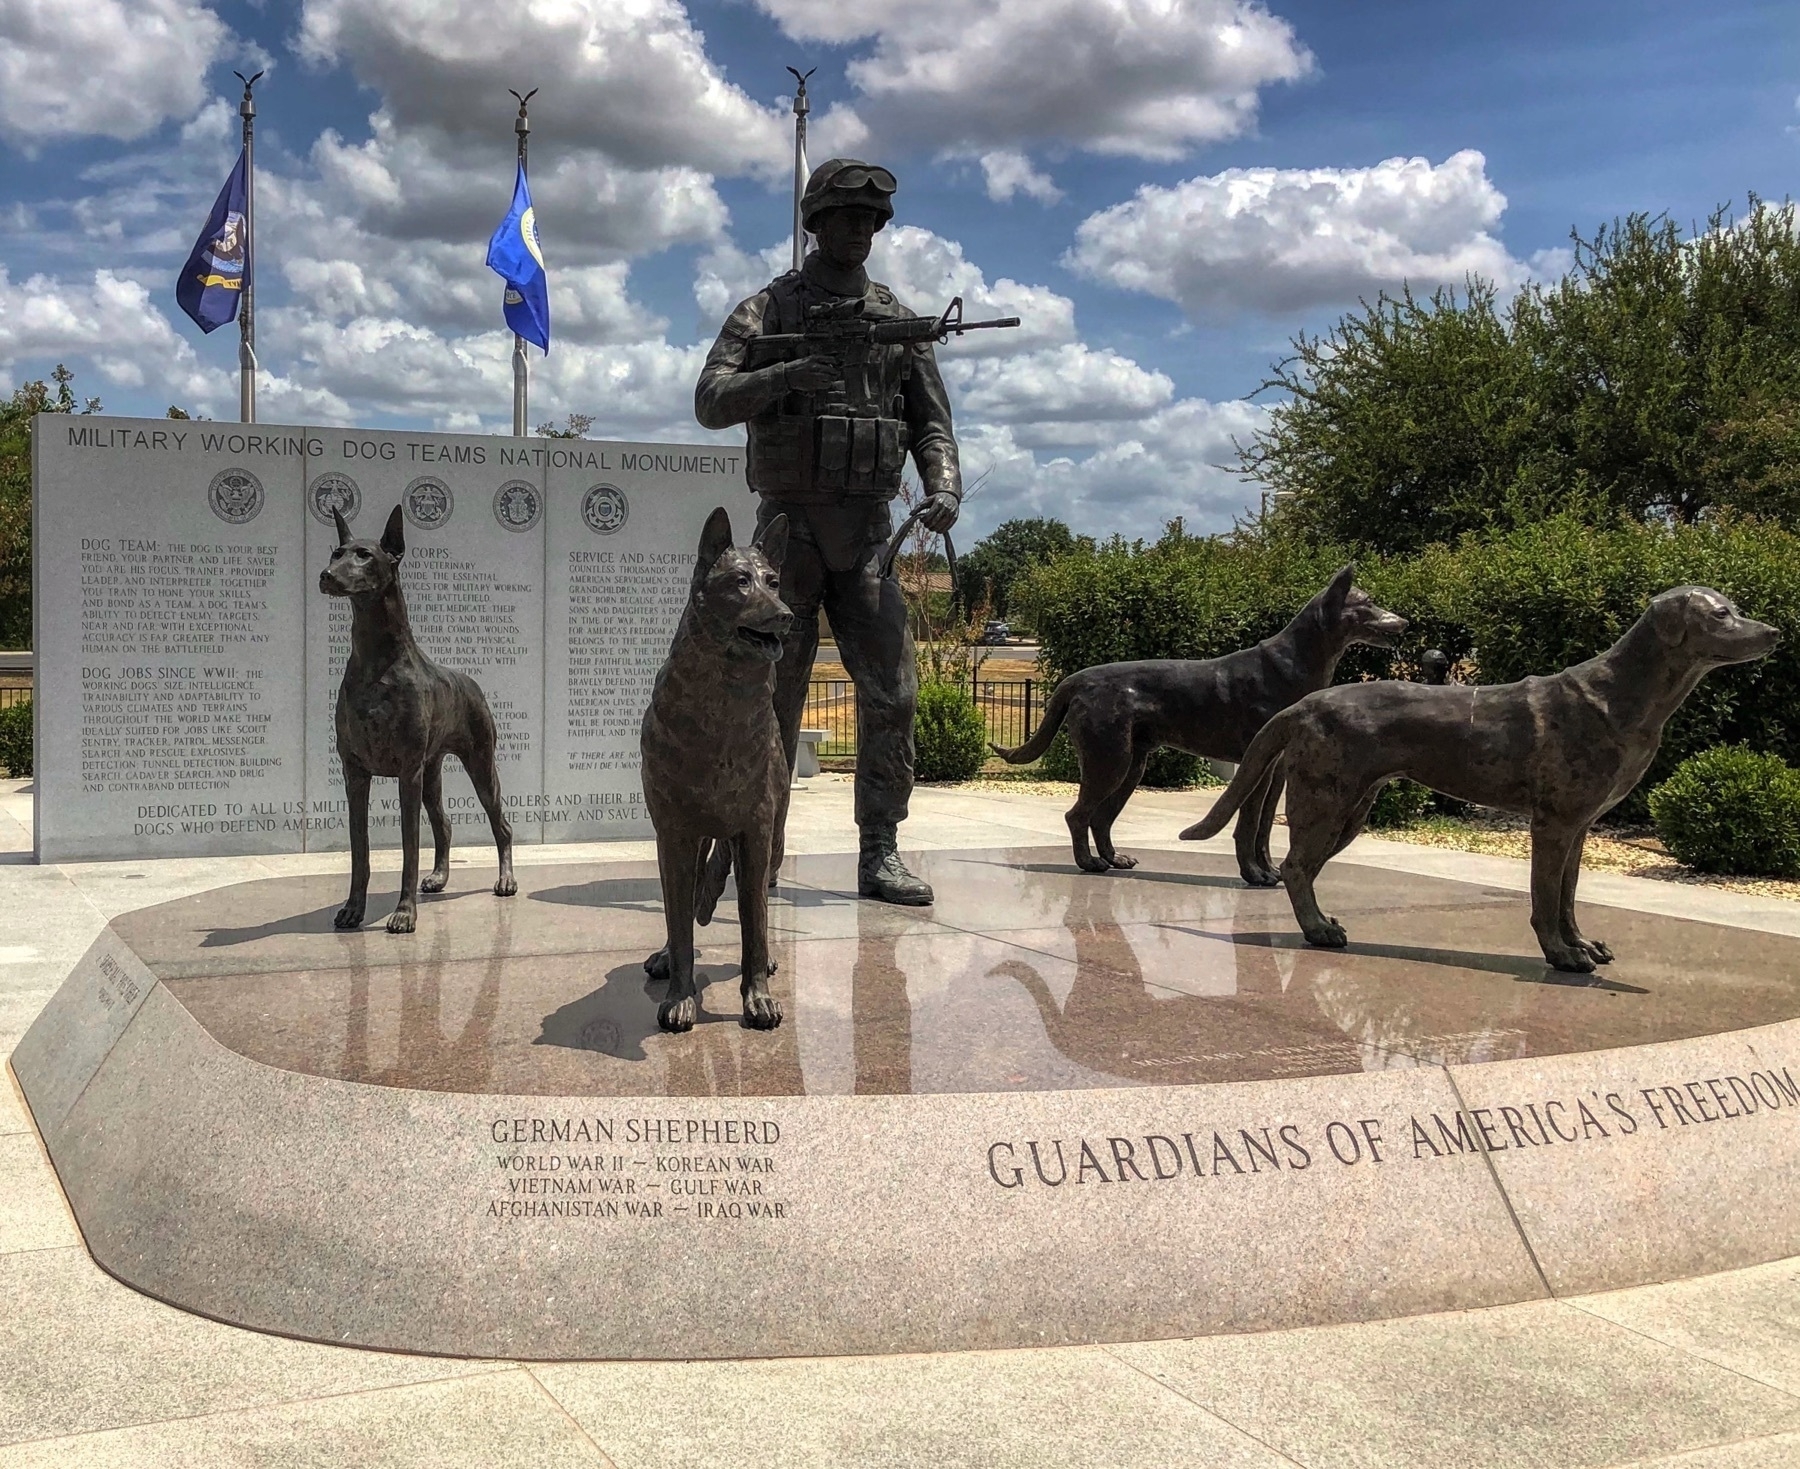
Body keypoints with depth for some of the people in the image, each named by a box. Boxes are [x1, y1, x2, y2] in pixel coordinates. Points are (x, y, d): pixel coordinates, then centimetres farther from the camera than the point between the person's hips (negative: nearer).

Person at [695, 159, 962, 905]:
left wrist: (944, 487, -10)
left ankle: (880, 856, 2)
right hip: (789, 526, -3)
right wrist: (785, 375, -24)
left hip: (867, 533, 3)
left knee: (892, 693, -4)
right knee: (771, 696, 0)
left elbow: (932, 422, 10)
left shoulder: (899, 322, 12)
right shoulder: (767, 309, 3)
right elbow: (711, 402, -7)